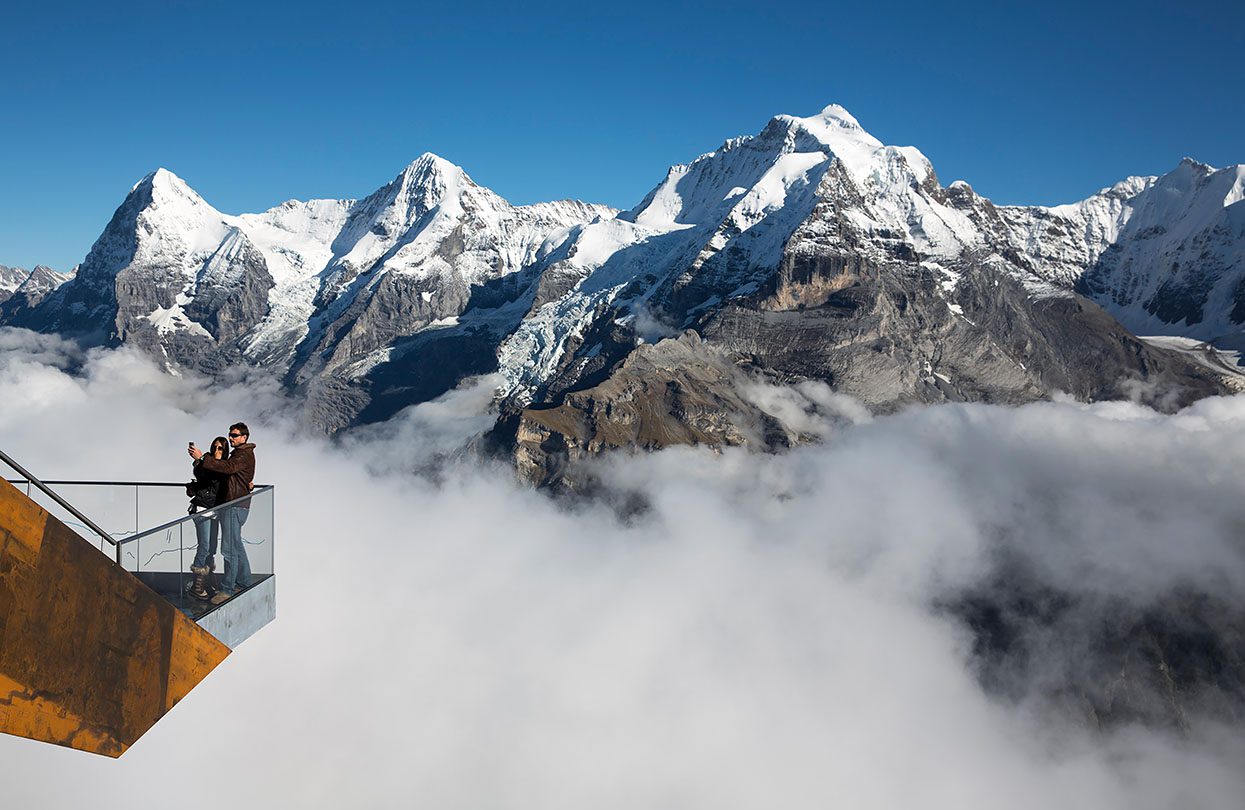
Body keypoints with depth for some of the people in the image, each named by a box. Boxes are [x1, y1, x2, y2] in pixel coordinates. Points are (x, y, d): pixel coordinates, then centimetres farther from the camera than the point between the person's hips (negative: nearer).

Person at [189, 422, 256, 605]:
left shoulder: (245, 455, -13)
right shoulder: (238, 453, 21)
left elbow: (227, 467, -29)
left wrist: (202, 457, -31)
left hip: (236, 506, -11)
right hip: (232, 505, 11)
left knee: (229, 549, -8)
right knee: (237, 546, 18)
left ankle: (227, 590, -4)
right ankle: (244, 583, 28)